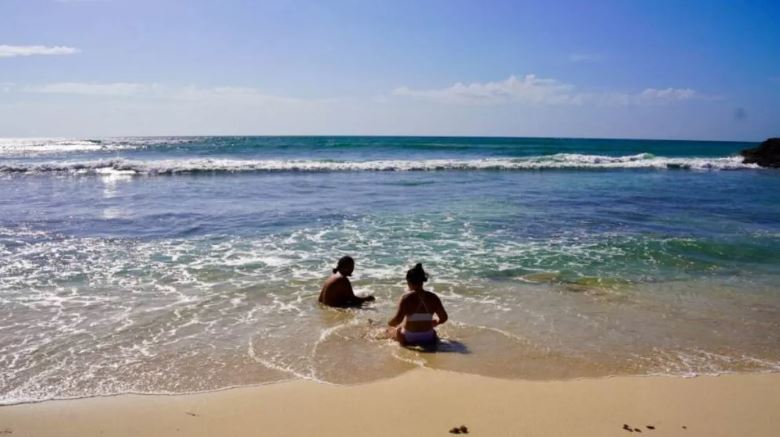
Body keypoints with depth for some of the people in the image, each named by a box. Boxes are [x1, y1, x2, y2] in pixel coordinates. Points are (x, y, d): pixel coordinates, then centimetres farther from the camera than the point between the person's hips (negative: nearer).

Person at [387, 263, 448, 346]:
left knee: (393, 330, 27)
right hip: (428, 339, 3)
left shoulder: (406, 297, -16)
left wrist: (389, 323, 0)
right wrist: (435, 322, 20)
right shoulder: (433, 297, -5)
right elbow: (443, 318, 0)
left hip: (409, 340, -3)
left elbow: (398, 319, -21)